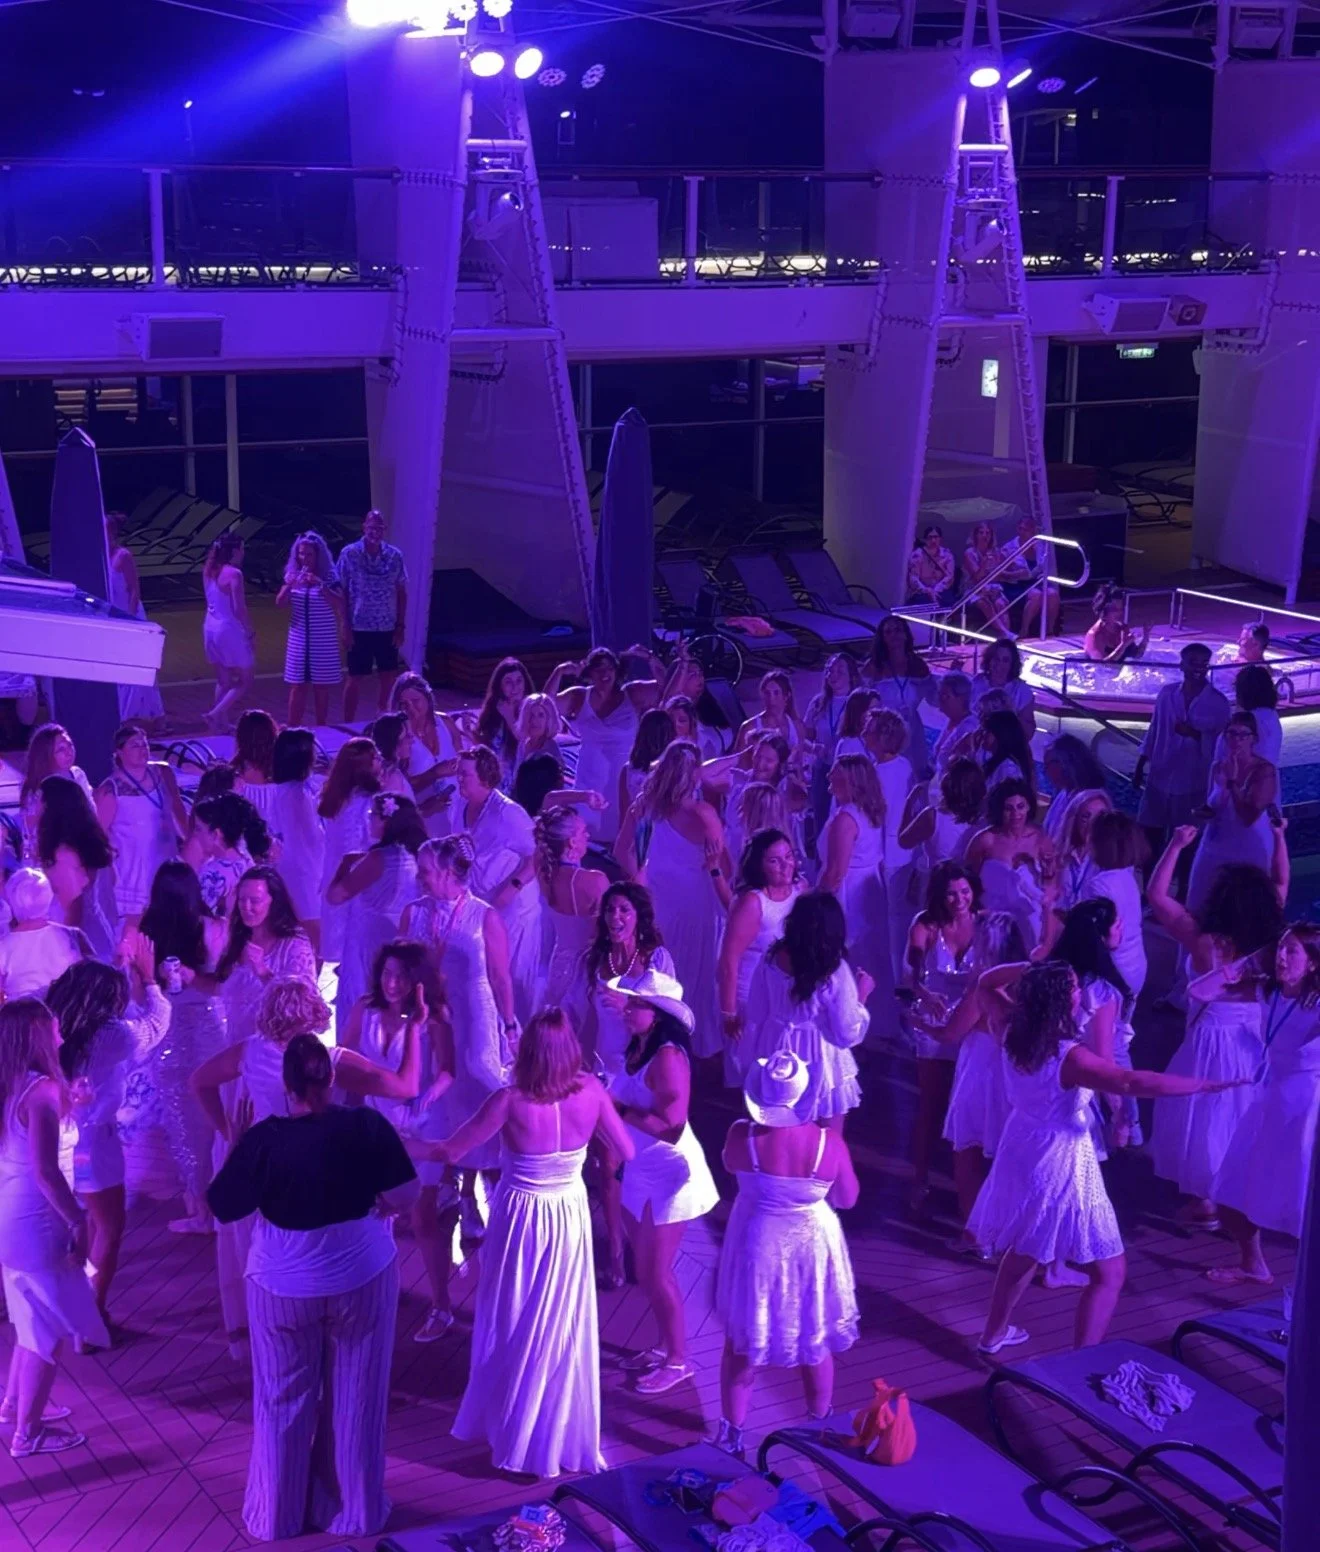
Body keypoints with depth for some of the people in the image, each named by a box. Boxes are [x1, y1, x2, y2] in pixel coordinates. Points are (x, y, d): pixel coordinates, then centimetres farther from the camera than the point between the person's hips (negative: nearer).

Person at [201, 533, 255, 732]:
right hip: (229, 630, -8)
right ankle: (215, 715, -7)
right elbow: (239, 609, -18)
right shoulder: (234, 574, -17)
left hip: (210, 628, 8)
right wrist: (251, 633, -9)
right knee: (244, 681, 5)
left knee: (223, 681, 18)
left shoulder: (209, 571, 4)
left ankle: (222, 723, 20)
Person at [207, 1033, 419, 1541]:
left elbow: (223, 1207, -7)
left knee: (283, 1401, 17)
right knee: (355, 1399, 16)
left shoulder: (262, 1139, -19)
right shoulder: (367, 1126, -16)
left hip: (283, 1287, 0)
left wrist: (236, 1141, 1)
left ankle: (277, 1515, 30)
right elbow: (405, 1197, -10)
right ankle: (355, 1511, 28)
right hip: (364, 1279, 1)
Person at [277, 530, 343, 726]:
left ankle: (321, 730, 14)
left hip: (324, 642, -2)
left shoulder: (329, 576, -5)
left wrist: (320, 585, -25)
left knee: (321, 687, 5)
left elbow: (339, 605, -15)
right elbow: (279, 604, 0)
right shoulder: (293, 575, 3)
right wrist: (289, 585, -18)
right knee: (297, 687, 2)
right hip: (299, 640, 2)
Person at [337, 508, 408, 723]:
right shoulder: (349, 554, -6)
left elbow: (401, 593, 7)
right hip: (360, 628, -3)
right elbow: (341, 592, -4)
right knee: (357, 679, 2)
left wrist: (400, 626, 3)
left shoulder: (395, 556, 2)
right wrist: (346, 627, -8)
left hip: (388, 629, 3)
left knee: (389, 677, 8)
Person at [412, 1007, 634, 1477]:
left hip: (520, 1219, -2)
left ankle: (512, 1435, 31)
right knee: (564, 1329, 17)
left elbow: (451, 1152, -15)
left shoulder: (511, 1101, -23)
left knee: (511, 1328, 16)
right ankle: (564, 1437, 29)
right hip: (570, 1218, 2)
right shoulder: (591, 1092, -15)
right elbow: (627, 1152, -3)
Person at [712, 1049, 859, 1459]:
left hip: (757, 1247, 0)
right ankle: (820, 1422, 40)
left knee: (743, 1340, 19)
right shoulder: (828, 1142, -22)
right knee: (814, 1340, 23)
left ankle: (731, 1432, 28)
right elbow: (848, 1198, -6)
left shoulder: (742, 1136, -23)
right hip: (811, 1248, 1)